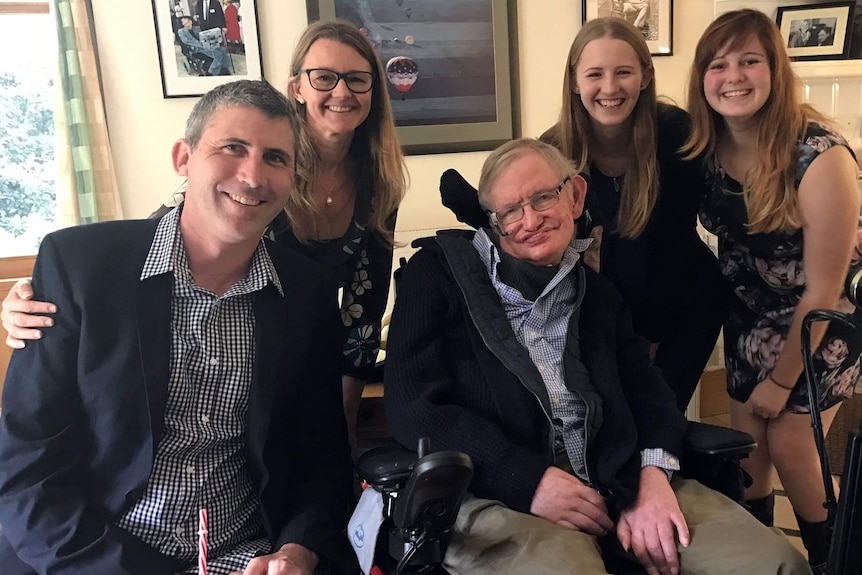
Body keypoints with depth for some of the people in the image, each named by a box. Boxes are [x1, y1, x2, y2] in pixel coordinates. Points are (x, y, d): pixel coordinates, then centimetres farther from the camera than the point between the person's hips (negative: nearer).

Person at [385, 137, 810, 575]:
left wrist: (653, 473, -7)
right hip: (500, 497, -5)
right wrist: (529, 481, -14)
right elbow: (414, 407, -4)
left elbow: (643, 384, 16)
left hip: (617, 485, 6)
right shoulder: (438, 272, 6)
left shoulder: (595, 288, 21)